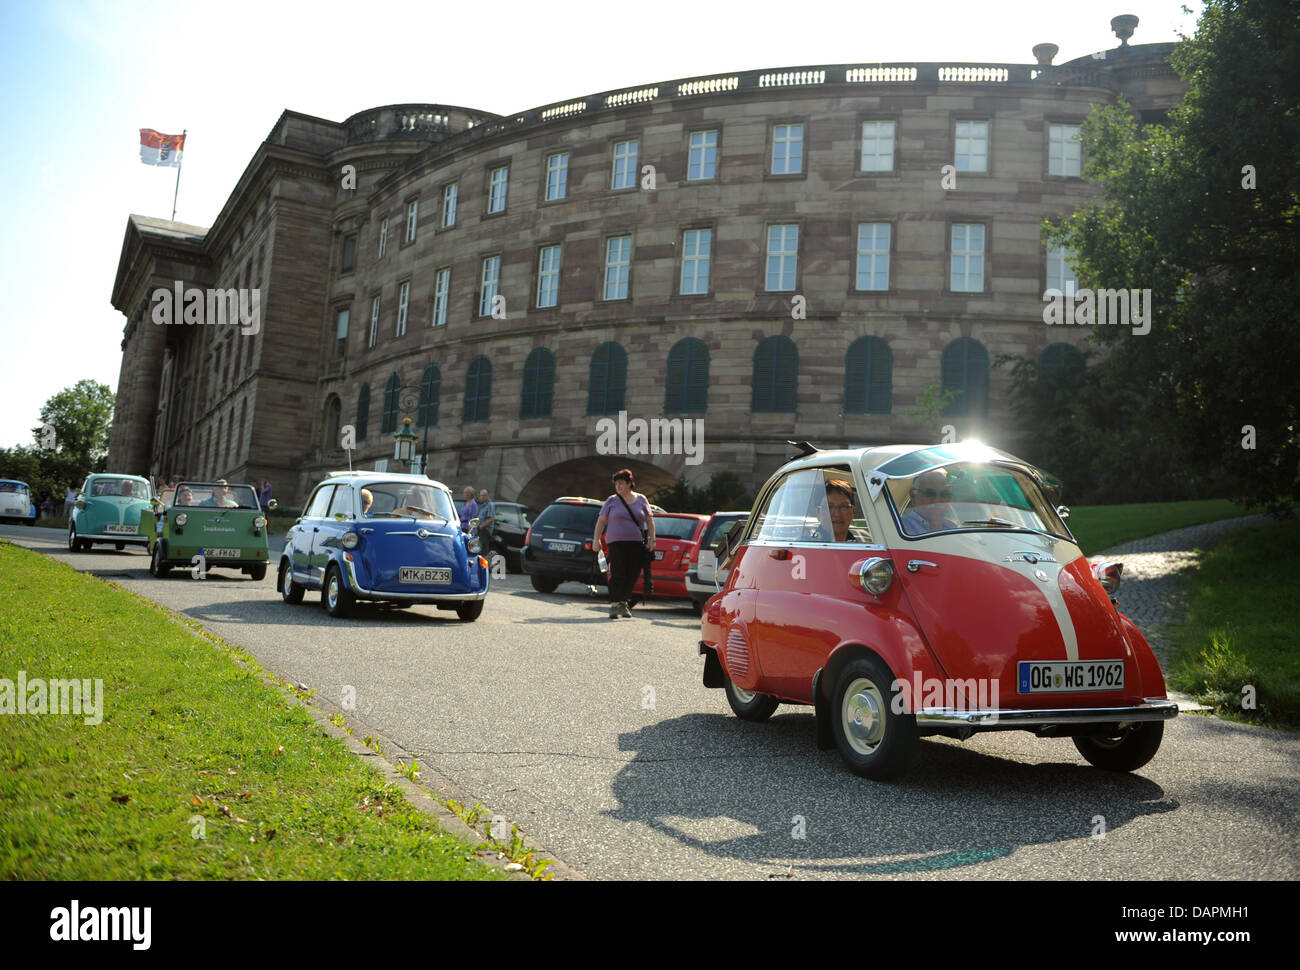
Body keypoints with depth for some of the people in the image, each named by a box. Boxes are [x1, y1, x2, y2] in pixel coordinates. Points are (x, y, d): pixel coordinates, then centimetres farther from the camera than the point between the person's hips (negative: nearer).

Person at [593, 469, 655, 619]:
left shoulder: (641, 500, 9)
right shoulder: (612, 501, 6)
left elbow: (649, 521, 12)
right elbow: (601, 521, 6)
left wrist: (652, 539, 3)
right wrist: (596, 539, -1)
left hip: (637, 544, 2)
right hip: (616, 543, -2)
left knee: (632, 575, 2)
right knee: (618, 574, -10)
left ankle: (623, 602, 17)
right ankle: (614, 605, -9)